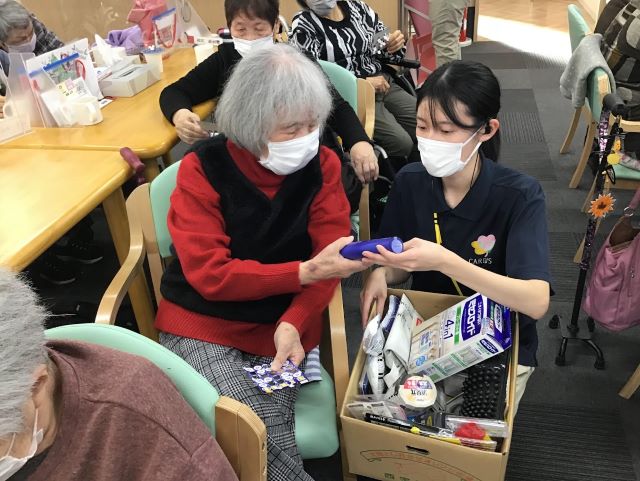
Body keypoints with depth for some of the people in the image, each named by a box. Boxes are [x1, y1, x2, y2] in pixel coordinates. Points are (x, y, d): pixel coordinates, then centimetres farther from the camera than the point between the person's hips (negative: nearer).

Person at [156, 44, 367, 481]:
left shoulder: (322, 164, -3)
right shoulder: (203, 168, -10)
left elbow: (328, 258, -5)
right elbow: (209, 275, -16)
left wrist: (293, 323, -22)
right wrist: (304, 272, -24)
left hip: (282, 323, 2)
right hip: (202, 323, -1)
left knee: (265, 439, -20)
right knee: (259, 438, -21)